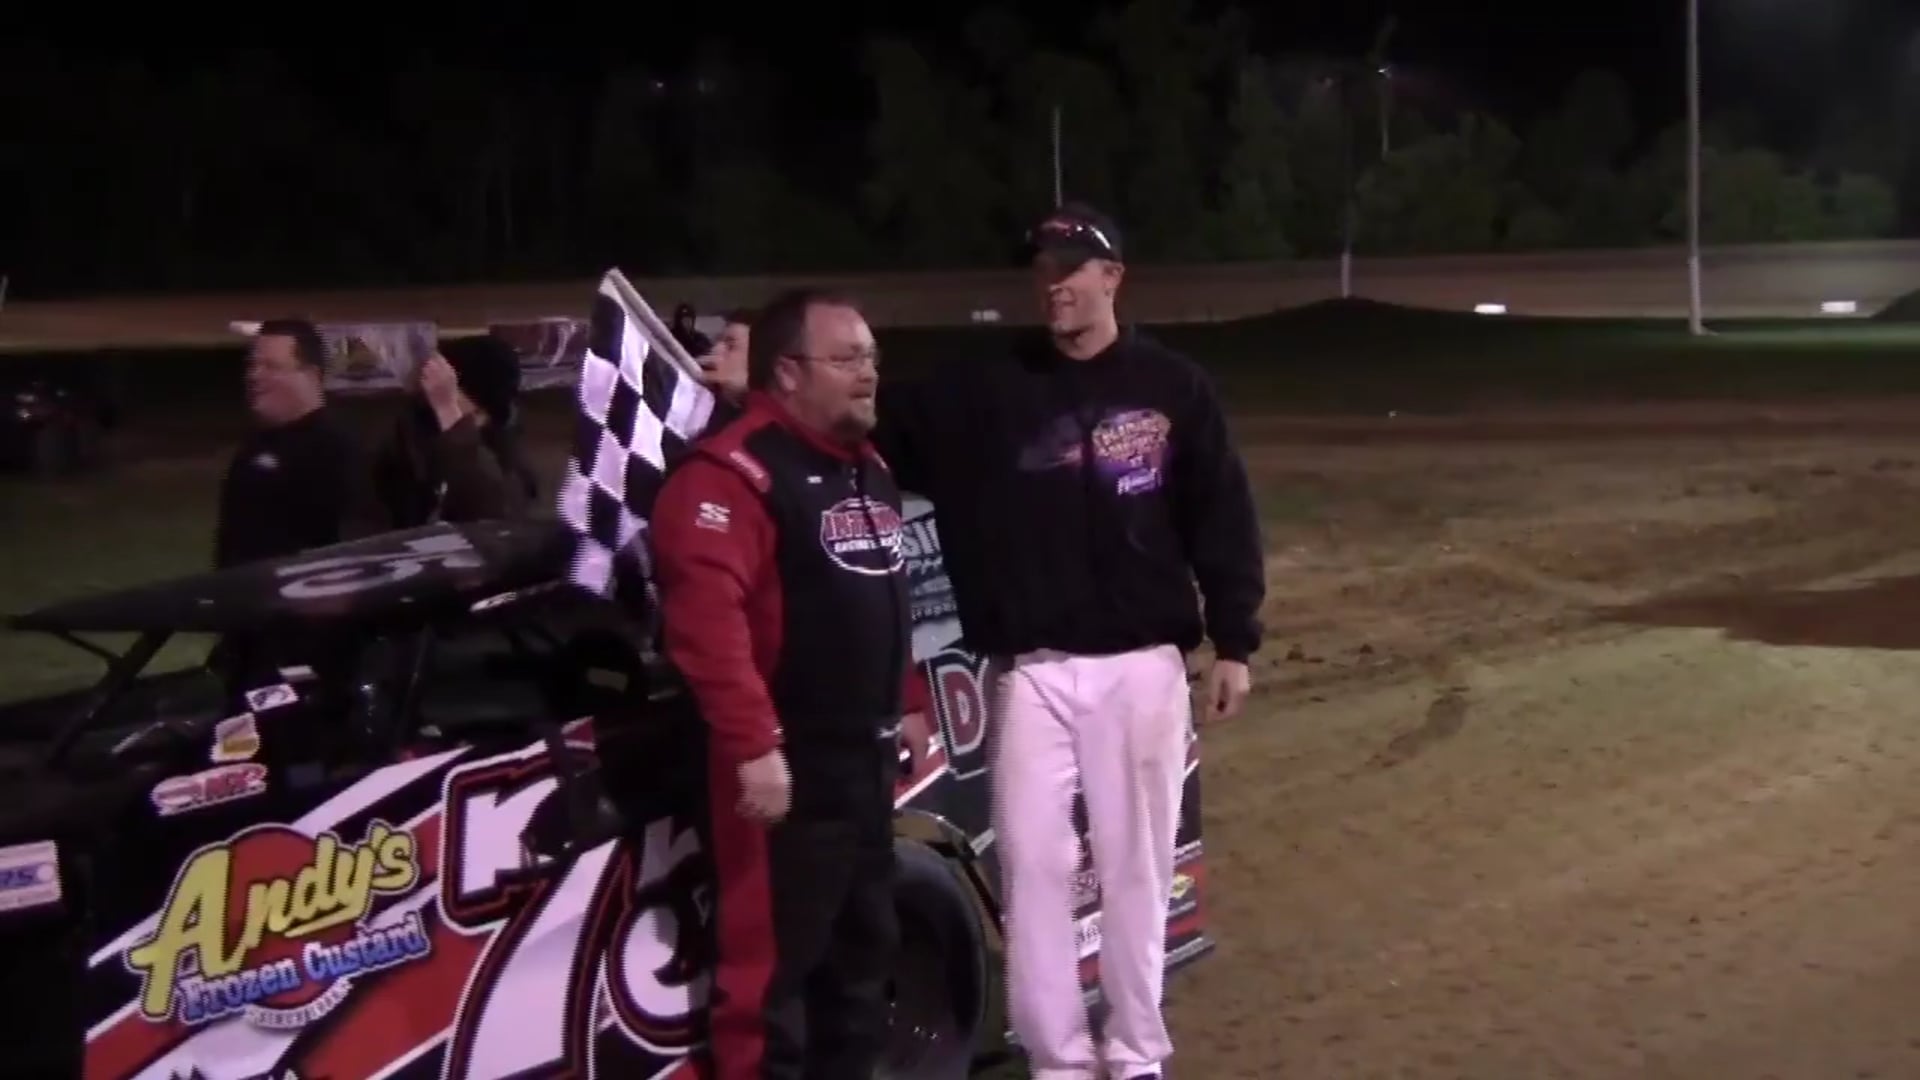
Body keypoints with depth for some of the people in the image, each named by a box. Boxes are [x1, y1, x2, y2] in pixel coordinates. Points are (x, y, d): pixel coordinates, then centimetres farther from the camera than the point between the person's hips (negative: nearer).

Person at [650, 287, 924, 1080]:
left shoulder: (868, 470, 16)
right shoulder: (733, 471, -17)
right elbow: (705, 617, -28)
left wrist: (907, 705, 22)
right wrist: (752, 744, -31)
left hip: (866, 759, 10)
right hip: (785, 766, -10)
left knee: (863, 950, 20)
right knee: (769, 965, -5)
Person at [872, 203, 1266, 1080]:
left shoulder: (1173, 387, 2)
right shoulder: (985, 390, 3)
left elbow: (1222, 519, 3)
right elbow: (880, 430, -6)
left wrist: (1233, 644, -1)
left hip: (1143, 666, -1)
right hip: (1031, 671, 1)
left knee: (1136, 866, 8)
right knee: (1033, 864, 1)